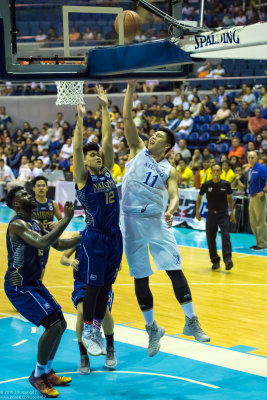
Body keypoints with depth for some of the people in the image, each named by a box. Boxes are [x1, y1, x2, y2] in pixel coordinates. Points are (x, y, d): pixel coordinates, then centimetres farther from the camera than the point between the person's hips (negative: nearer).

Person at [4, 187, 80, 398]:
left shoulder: (35, 224, 11)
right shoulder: (17, 224, -19)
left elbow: (59, 244, 19)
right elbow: (43, 243, -33)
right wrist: (66, 219, -29)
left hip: (34, 284, 10)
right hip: (19, 287, -10)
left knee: (61, 324, 12)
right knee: (53, 325, -15)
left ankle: (47, 372, 26)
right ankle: (37, 376, 1)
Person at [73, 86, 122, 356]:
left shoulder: (107, 172, 9)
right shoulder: (82, 178, -4)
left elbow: (108, 139, 5)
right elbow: (77, 148, -16)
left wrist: (105, 108, 1)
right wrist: (80, 118, -20)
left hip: (114, 236, 6)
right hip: (94, 237, -6)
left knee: (106, 286, 11)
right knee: (93, 286, 0)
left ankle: (96, 331, 21)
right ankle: (87, 333, 11)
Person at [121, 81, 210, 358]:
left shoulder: (169, 170, 8)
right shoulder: (138, 150, 8)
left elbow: (174, 194, -7)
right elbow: (127, 118, 0)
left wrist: (171, 210, -29)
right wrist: (131, 87, -6)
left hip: (156, 220, 0)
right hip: (132, 220, 0)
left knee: (175, 270, -4)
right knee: (140, 278, 4)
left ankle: (191, 322, 6)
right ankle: (152, 328, 16)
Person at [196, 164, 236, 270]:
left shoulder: (226, 184, -4)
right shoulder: (206, 185, -4)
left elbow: (229, 198, 9)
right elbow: (199, 198, 11)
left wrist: (232, 213, 7)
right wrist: (197, 211, 8)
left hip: (223, 214, -1)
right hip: (211, 214, 2)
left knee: (226, 237, -17)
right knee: (210, 239, 3)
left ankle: (228, 260, -24)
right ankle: (215, 261, 16)